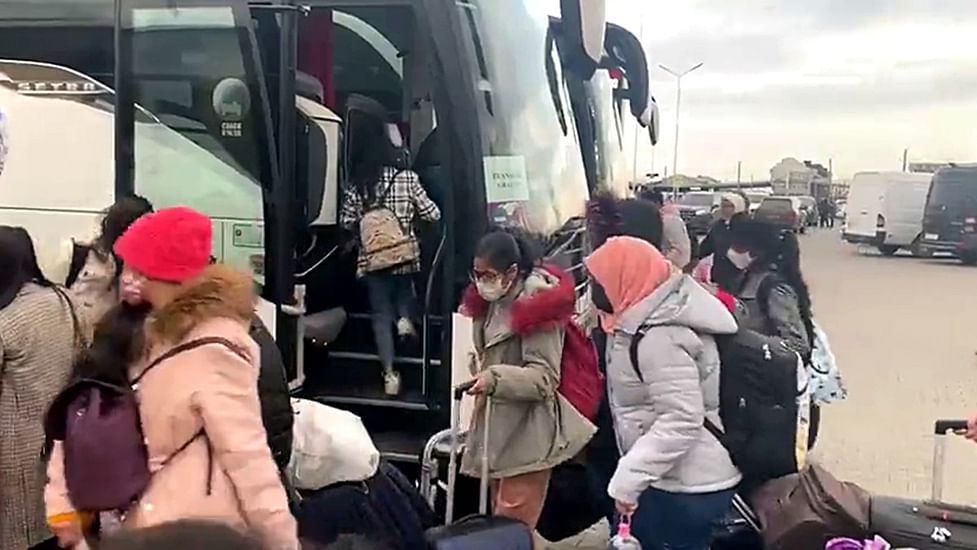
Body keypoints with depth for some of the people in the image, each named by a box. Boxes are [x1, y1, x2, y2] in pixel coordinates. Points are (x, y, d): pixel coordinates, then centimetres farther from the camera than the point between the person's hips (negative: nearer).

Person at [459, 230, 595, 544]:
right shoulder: (491, 302, 9)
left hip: (528, 434, -8)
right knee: (501, 520, 15)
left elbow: (545, 378, -22)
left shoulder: (537, 304, -16)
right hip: (498, 428, 9)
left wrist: (495, 378, -35)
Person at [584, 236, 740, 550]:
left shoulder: (658, 337, -25)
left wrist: (627, 480, -25)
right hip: (676, 479, 10)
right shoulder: (652, 321, 5)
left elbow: (681, 421, -28)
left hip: (687, 488, -10)